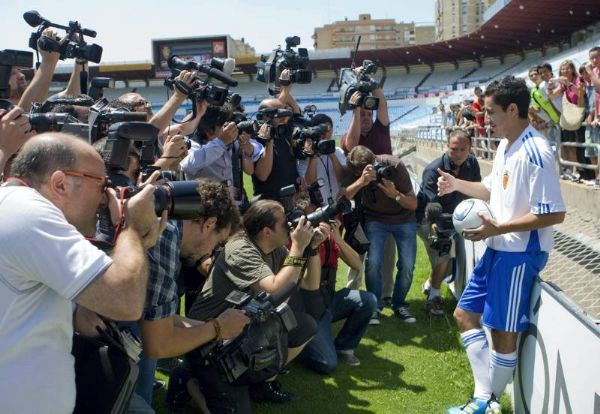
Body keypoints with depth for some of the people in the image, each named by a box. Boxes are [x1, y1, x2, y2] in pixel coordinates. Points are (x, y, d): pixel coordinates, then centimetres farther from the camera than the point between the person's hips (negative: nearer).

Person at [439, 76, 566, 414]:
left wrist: (498, 229, -25)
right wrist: (457, 184, 11)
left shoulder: (536, 152, -21)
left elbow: (554, 213, -24)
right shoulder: (505, 147, 10)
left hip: (521, 254, -10)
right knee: (465, 314, 13)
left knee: (503, 333, 2)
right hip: (498, 249, 11)